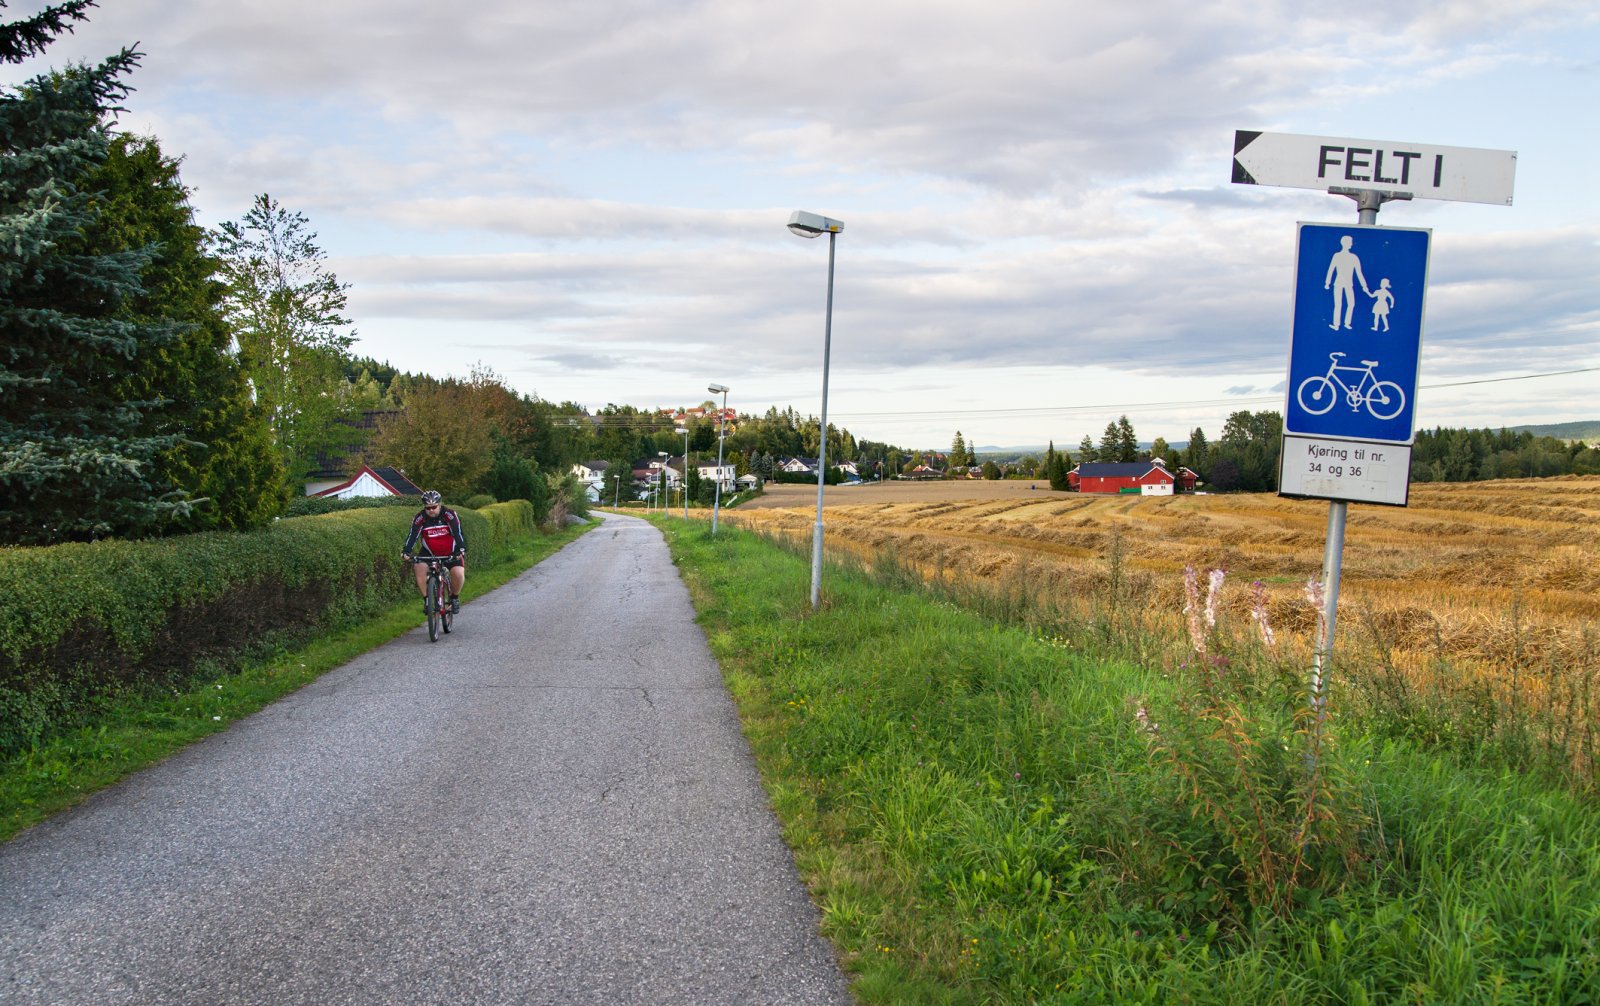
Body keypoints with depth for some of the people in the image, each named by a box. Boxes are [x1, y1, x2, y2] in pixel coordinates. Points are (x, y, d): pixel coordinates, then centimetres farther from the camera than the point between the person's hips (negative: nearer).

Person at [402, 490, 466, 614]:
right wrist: (406, 552, -36)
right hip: (429, 553, 2)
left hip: (451, 553, -1)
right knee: (419, 567, -26)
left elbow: (458, 533, -24)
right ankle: (426, 599, -11)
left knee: (459, 574, -23)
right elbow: (413, 536, -20)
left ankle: (454, 598, 5)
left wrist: (460, 551, -39)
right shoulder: (420, 518, -14)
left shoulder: (449, 515, -18)